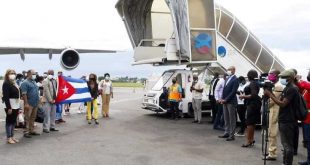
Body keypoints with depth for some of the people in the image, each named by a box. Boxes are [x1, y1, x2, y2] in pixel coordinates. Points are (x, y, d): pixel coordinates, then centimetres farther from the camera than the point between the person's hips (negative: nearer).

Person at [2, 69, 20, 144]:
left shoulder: (14, 83, 13)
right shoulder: (6, 84, -12)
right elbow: (6, 96, -18)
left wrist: (18, 107, 13)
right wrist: (8, 107, -22)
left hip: (16, 105, 8)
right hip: (10, 105, -8)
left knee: (14, 121, 13)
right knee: (9, 121, 0)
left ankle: (12, 136, 22)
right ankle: (9, 138, 8)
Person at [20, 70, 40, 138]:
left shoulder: (34, 82, 18)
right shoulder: (25, 83, -9)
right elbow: (24, 94, -16)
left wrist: (38, 101, 18)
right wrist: (26, 103, -22)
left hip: (35, 103, 8)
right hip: (29, 104, -8)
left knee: (33, 118, 12)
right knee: (27, 118, -5)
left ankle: (31, 130, 19)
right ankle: (26, 132, -2)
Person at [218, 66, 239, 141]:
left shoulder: (235, 79, -9)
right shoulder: (227, 78, 15)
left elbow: (233, 91, -16)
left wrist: (226, 99, -16)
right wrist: (222, 99, 4)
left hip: (231, 101, -8)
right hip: (225, 101, 8)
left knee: (232, 119, 0)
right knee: (226, 118, 12)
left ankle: (232, 135, 6)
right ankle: (227, 133, 21)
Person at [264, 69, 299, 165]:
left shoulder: (292, 89, -17)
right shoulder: (287, 88, 14)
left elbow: (282, 104, -21)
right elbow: (280, 100, 14)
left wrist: (270, 94, -17)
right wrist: (270, 94, 2)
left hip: (287, 121, -10)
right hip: (284, 120, 10)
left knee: (288, 145, -2)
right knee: (286, 144, 17)